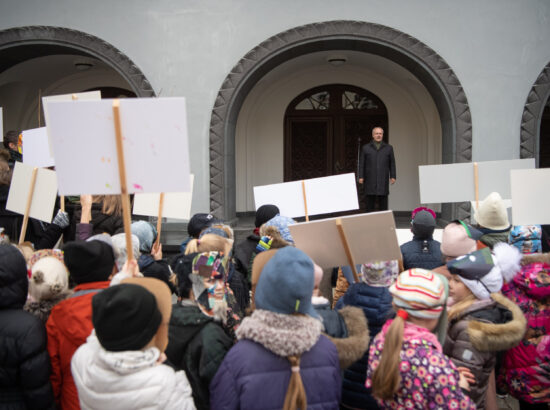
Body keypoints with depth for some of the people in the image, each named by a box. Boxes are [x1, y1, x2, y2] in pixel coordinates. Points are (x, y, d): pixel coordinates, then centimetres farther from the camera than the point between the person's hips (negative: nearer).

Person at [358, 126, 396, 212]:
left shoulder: (389, 148, 13)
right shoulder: (365, 148, 10)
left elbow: (392, 163, 10)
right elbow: (361, 164, 7)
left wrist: (393, 176, 2)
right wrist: (361, 177, -2)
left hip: (383, 180, 1)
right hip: (370, 180, -1)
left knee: (383, 203, 0)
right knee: (370, 201, -2)